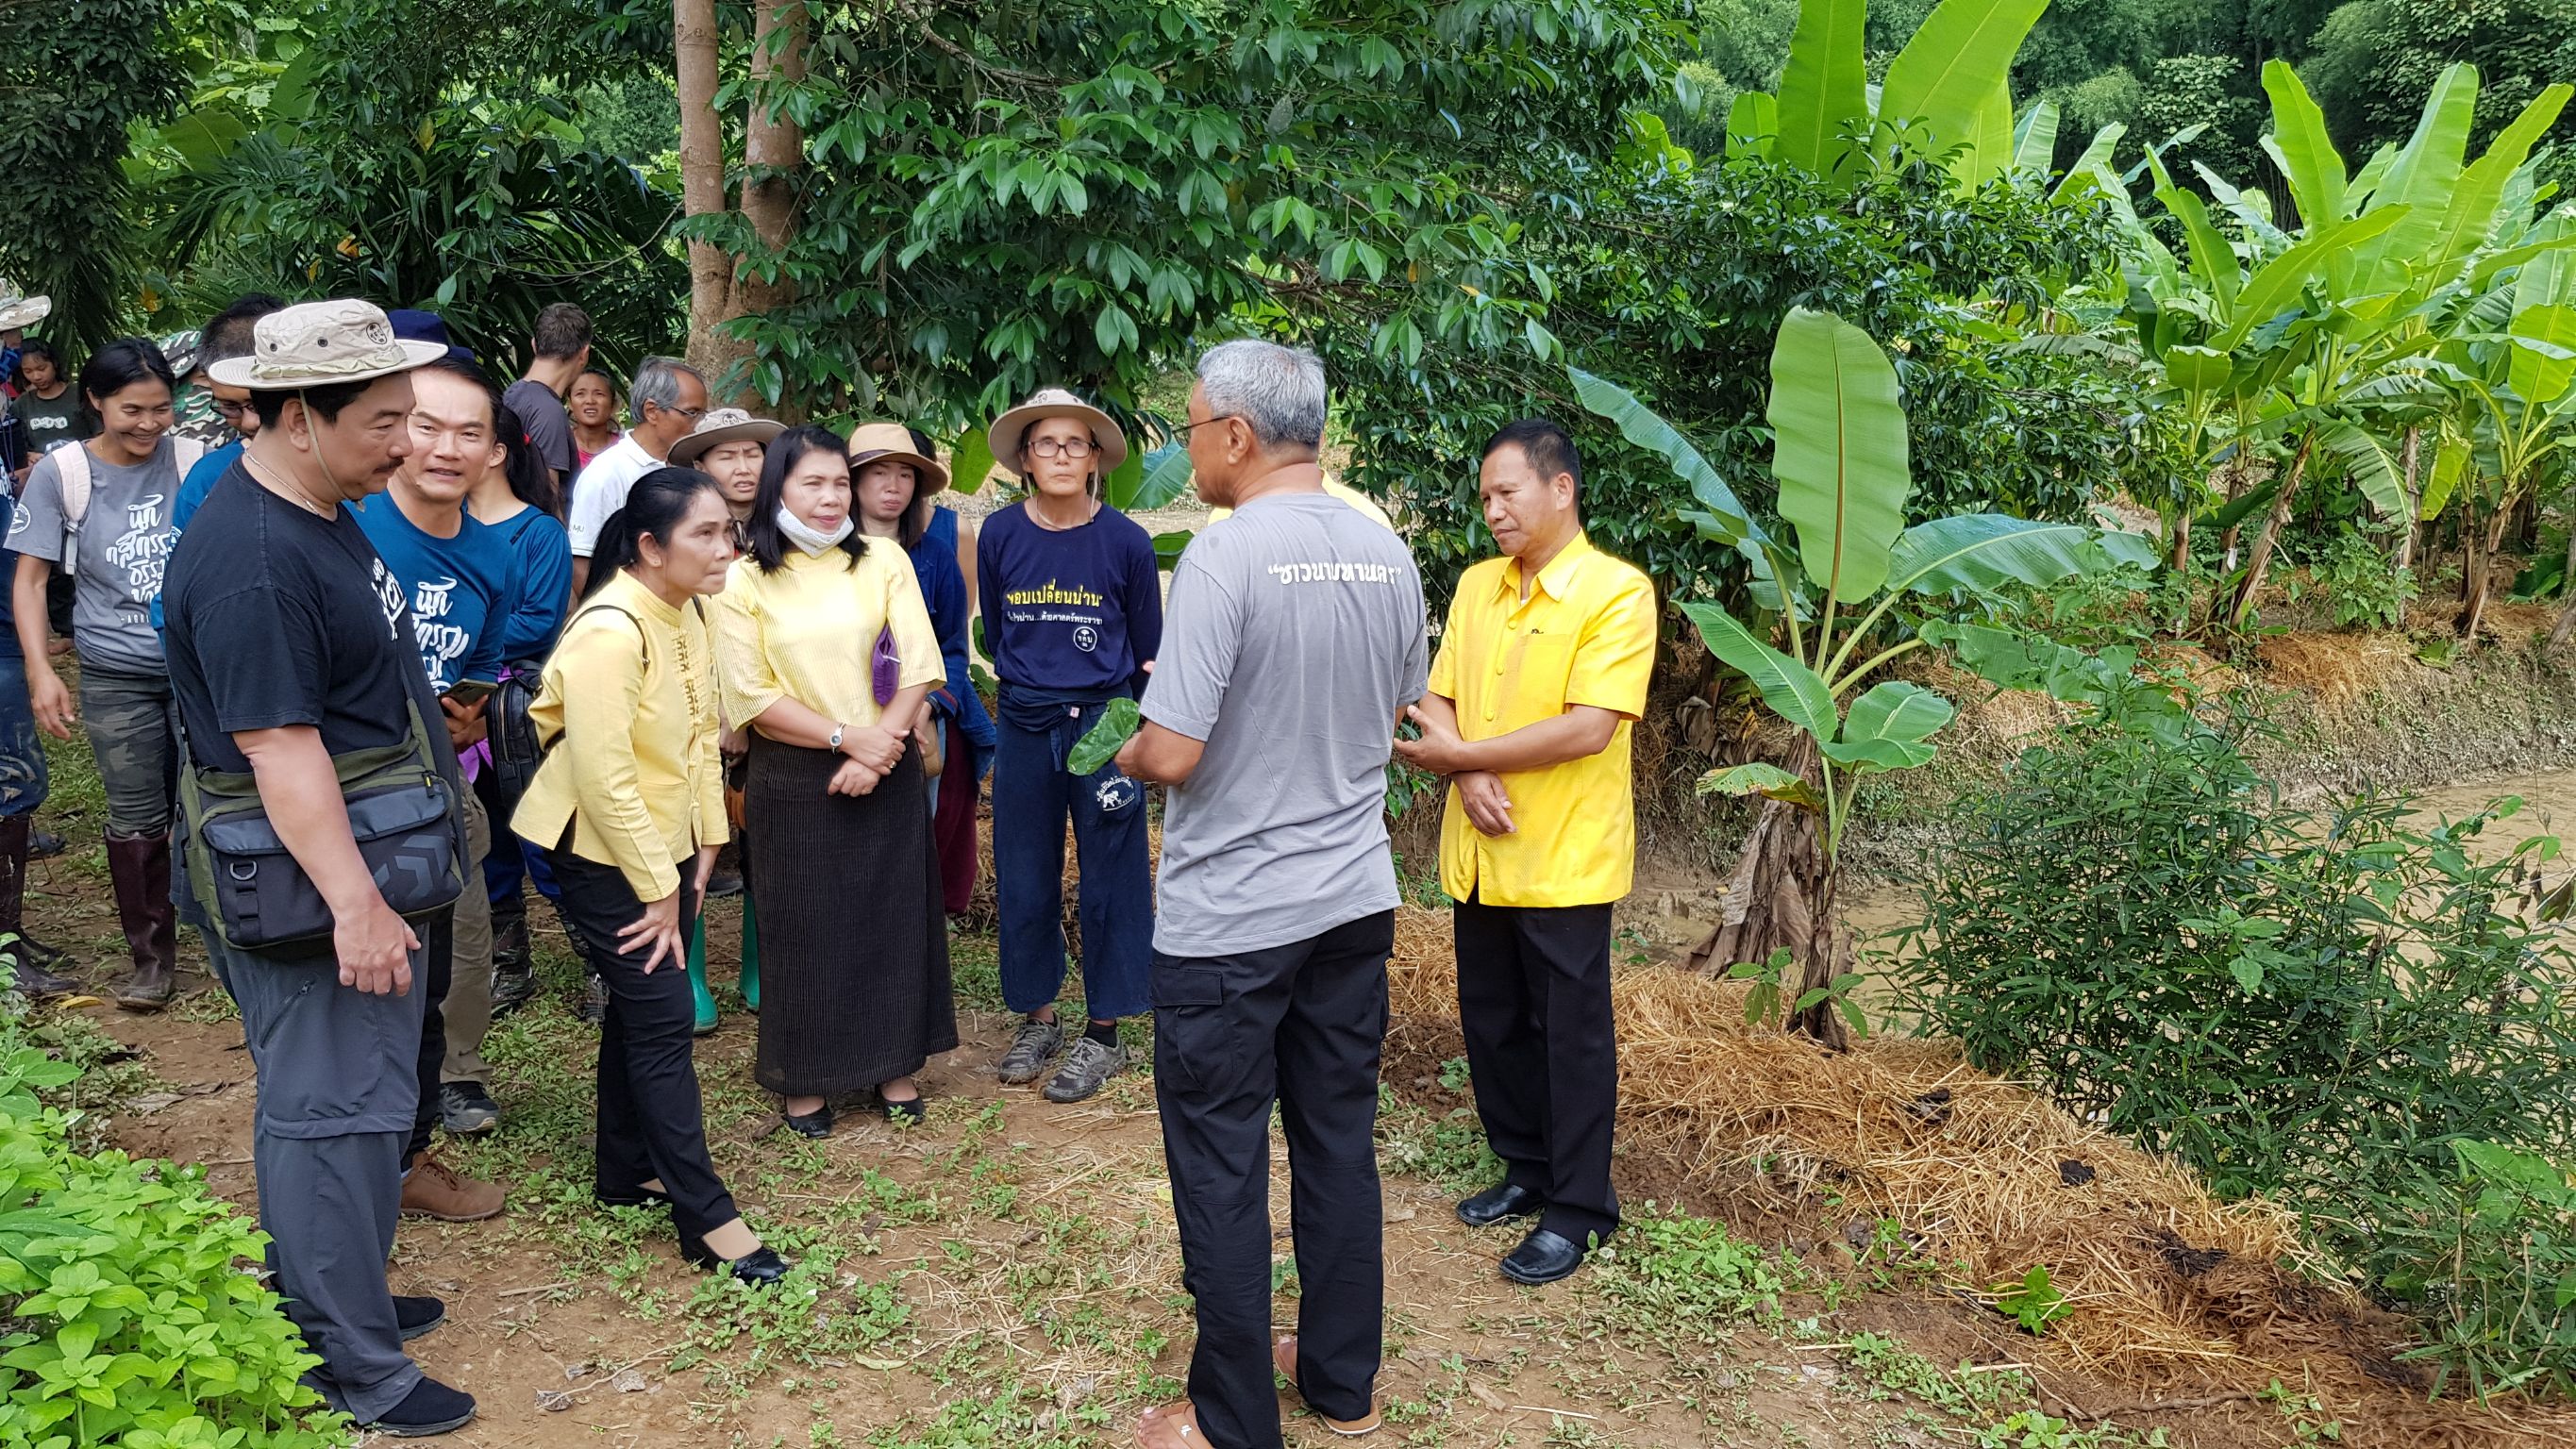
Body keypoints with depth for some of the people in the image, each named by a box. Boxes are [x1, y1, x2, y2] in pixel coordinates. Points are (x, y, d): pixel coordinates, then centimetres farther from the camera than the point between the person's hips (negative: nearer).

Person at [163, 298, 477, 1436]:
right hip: (317, 891, -10)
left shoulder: (318, 513, 9)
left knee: (334, 1100, 19)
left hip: (363, 870, 10)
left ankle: (335, 1301, 35)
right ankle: (353, 1372, 11)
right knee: (336, 1114, -1)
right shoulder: (251, 561, -24)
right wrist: (353, 903, -29)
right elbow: (278, 747, -27)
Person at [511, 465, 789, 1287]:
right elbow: (605, 775, -25)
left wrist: (705, 843, 5)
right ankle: (707, 1219, 2)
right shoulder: (610, 631, -25)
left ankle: (626, 1171, 32)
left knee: (638, 1009, 17)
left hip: (665, 842, 8)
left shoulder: (686, 612, 2)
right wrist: (658, 887, -19)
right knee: (663, 1022, -5)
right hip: (603, 851, -8)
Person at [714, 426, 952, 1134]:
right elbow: (750, 696, -7)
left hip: (886, 771, 2)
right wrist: (845, 737, -15)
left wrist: (878, 750, -14)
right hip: (794, 780, -2)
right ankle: (805, 1079, 20)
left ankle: (894, 1063, 24)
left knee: (894, 913, 9)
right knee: (805, 926, 6)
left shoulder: (883, 562, 2)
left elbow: (917, 666, -3)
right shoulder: (745, 582, -2)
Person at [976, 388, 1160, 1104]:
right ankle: (1036, 1018, 26)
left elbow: (1147, 649, 4)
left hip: (1104, 723, -2)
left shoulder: (1125, 540, -6)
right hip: (1023, 728, 3)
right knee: (1023, 879, 10)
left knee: (1111, 881, 3)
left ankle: (1104, 1033, 15)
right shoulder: (1000, 534, -1)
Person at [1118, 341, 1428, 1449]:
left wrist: (1132, 752, 0)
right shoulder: (1386, 551, 3)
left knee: (1221, 1167, 6)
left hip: (1230, 918, -6)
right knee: (1339, 1141, 17)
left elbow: (1173, 754, -21)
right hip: (1354, 898, 7)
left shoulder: (1224, 556, -18)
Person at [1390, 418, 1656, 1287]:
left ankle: (1577, 1207, 19)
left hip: (1566, 860, -6)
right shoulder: (1476, 586, 8)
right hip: (1479, 853, 7)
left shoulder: (1617, 593, -13)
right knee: (1492, 1025, 16)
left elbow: (1589, 727, -22)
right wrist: (1471, 780, -15)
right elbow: (1437, 701, 6)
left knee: (1571, 1037, 5)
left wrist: (1459, 753, -16)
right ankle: (1525, 1170, 34)